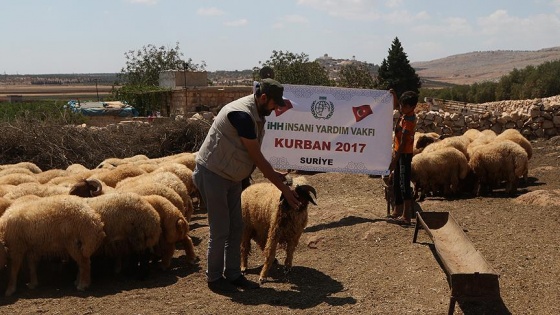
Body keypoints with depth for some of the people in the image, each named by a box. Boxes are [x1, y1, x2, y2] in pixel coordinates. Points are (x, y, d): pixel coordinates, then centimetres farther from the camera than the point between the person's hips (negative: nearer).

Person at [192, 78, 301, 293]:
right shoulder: (242, 114, -26)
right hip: (212, 174, -9)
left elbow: (255, 156, 13)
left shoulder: (256, 114, 4)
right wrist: (283, 188, -17)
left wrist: (273, 174, 6)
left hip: (230, 176, 9)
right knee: (220, 230, -2)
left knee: (236, 228, 12)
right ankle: (214, 278, 13)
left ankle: (233, 275, 21)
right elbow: (257, 158, -23)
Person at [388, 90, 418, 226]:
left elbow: (403, 143, -23)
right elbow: (396, 105, 26)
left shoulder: (409, 120, -22)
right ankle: (397, 211, 27)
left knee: (404, 185, -9)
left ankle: (406, 216, -9)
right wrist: (394, 95, 5)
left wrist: (394, 160, -22)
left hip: (404, 154, -10)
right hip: (399, 152, 10)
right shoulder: (405, 114, 4)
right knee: (396, 183, 16)